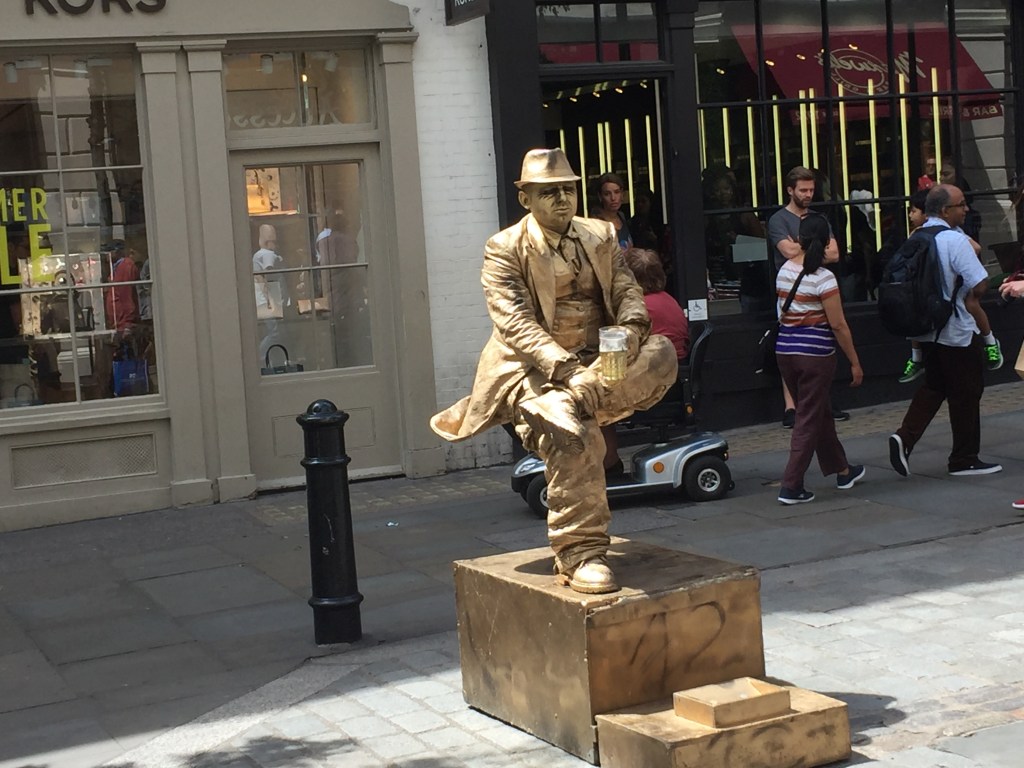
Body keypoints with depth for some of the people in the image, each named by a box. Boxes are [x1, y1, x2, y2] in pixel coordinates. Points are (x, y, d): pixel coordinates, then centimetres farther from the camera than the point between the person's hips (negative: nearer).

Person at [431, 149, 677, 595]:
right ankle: (579, 556, -22)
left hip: (598, 363, 5)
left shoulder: (601, 236, 12)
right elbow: (515, 324, -16)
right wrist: (564, 367, -31)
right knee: (572, 433, -32)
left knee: (661, 353, -23)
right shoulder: (504, 249, -4)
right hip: (534, 369, -5)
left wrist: (631, 328, -20)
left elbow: (627, 291, 6)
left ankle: (565, 406, -30)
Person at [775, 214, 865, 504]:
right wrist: (854, 362, -6)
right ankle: (791, 486, -1)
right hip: (815, 354, -7)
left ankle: (841, 470, 34)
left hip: (785, 350, 7)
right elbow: (838, 325, -15)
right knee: (809, 419, 1)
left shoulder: (784, 270, 4)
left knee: (820, 412, 20)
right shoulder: (823, 278, -15)